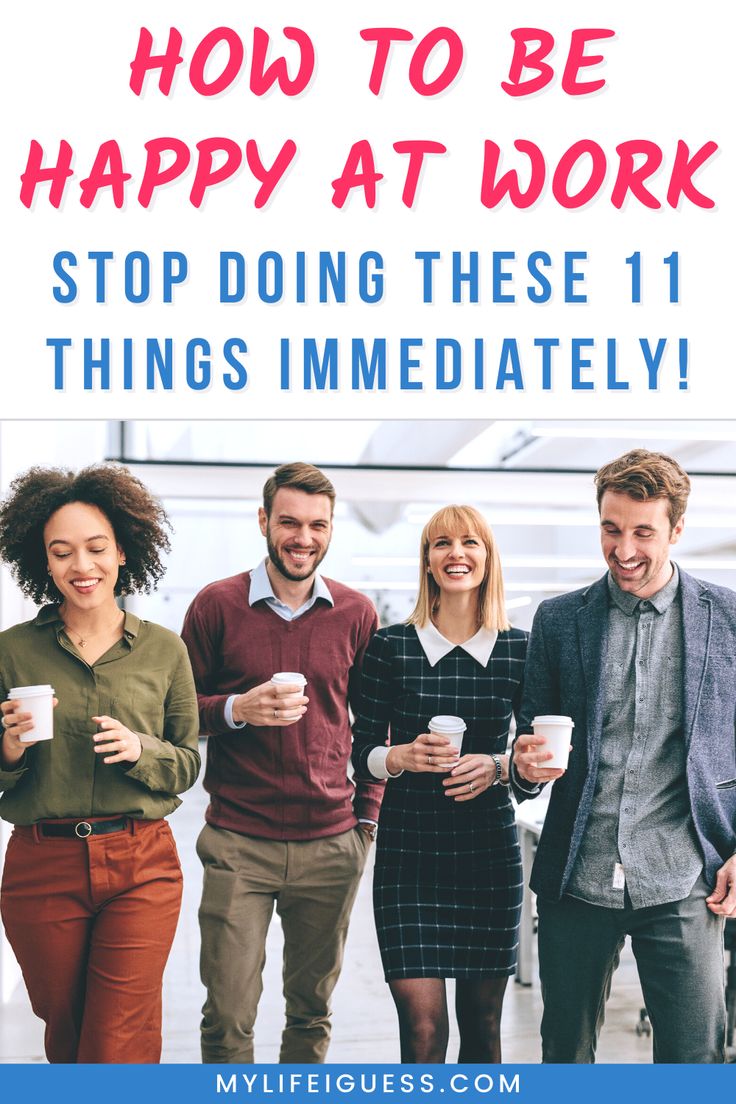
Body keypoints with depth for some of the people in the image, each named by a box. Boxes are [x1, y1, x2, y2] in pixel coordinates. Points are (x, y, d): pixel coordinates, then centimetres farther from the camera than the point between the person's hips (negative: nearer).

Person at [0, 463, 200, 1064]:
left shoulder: (164, 649, 2)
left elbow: (188, 766, 8)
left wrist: (141, 750, -12)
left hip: (141, 864, -1)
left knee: (119, 1052, -5)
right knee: (65, 1036, 17)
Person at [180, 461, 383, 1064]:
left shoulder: (356, 613, 5)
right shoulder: (217, 605, 0)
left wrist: (368, 813, 7)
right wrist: (237, 710, -14)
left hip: (331, 844, 2)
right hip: (238, 842, -2)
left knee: (313, 1010, 10)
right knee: (227, 1019, -2)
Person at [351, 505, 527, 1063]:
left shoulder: (519, 649, 3)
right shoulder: (391, 646, 1)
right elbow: (363, 754, 3)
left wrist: (498, 766, -10)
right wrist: (404, 756, -17)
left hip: (490, 848, 1)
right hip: (408, 846, -1)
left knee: (483, 1021, 9)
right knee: (423, 1026, -7)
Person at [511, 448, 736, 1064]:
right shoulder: (559, 620, 6)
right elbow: (533, 734, 12)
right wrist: (526, 765, -11)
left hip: (682, 886, -2)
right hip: (577, 880, 2)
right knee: (566, 1053, 10)